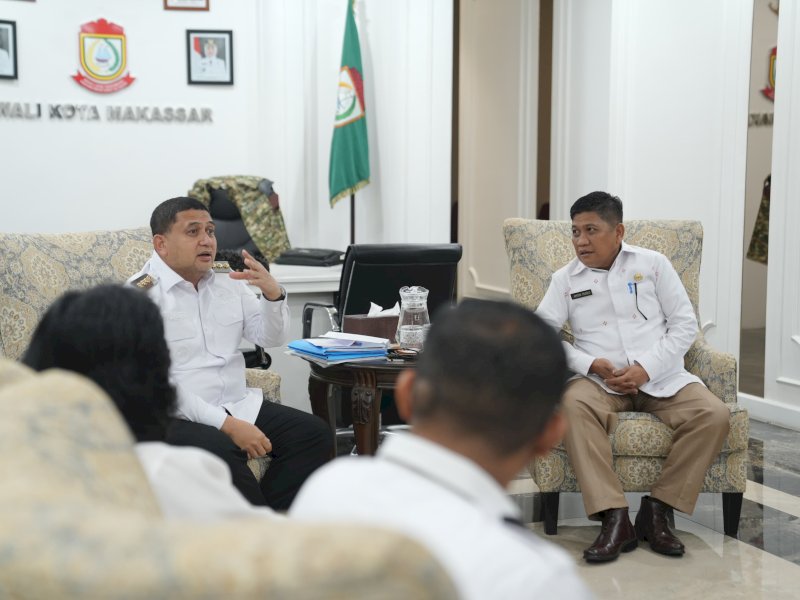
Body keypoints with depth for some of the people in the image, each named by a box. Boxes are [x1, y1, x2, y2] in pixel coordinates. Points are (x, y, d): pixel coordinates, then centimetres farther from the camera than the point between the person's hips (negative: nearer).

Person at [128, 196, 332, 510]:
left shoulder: (228, 284, 13)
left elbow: (270, 338, 14)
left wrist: (273, 293, -8)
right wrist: (228, 424, -21)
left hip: (238, 405, 7)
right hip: (175, 418, -7)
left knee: (314, 433, -12)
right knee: (220, 451, -35)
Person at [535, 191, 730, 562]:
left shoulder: (653, 264, 8)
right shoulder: (565, 278, 10)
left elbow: (685, 324, 4)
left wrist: (646, 368, -10)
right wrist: (591, 364, -15)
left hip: (661, 378, 1)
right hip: (601, 380, -1)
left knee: (714, 415, -25)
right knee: (574, 405, -34)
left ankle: (657, 510, -15)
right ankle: (614, 517, -34)